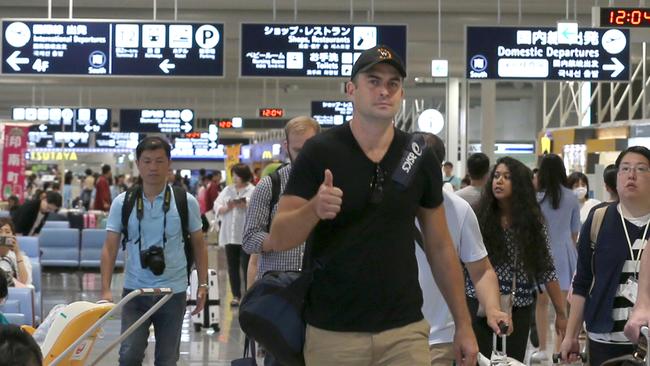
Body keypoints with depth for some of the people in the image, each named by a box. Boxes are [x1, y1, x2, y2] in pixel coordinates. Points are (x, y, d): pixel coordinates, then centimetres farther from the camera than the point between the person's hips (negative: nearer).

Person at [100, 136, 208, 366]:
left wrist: (203, 285, 2)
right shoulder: (122, 203, 0)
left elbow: (198, 245, 8)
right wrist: (106, 289, -12)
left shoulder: (186, 202, -1)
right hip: (135, 290, 0)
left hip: (173, 292, 0)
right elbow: (110, 248, -2)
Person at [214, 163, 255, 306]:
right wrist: (227, 207, -12)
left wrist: (244, 205, -22)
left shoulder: (254, 191, 1)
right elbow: (217, 208, 6)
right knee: (232, 267, 7)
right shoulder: (227, 190, 14)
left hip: (246, 235, -4)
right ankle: (236, 295, 15)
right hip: (230, 235, 5)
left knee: (247, 266, -5)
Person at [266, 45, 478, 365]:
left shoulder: (420, 158, 5)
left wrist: (463, 324, 8)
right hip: (331, 333, -2)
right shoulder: (319, 152, -3)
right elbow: (278, 239, -7)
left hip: (405, 331, 2)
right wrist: (315, 209, -26)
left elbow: (439, 248, 12)